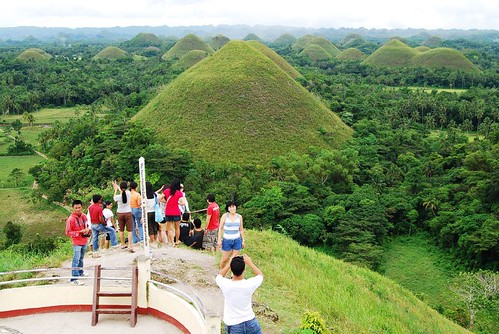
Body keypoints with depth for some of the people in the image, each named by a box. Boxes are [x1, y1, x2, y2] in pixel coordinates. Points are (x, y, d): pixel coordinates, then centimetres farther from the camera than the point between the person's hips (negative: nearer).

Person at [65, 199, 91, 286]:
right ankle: (74, 278, -7)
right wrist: (80, 232, -22)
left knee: (81, 258, 22)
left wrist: (88, 230, -6)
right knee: (76, 260, -9)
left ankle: (80, 272, 40)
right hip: (77, 243, -7)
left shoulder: (84, 216, 3)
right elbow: (68, 233, -15)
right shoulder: (71, 219, -16)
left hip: (84, 242, 7)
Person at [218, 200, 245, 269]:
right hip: (227, 240, -2)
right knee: (225, 259, 3)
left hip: (237, 240, 2)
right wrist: (219, 240, -6)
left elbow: (241, 229, 11)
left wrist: (243, 240, 10)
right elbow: (220, 228, -2)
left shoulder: (239, 216, 2)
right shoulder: (225, 216, -6)